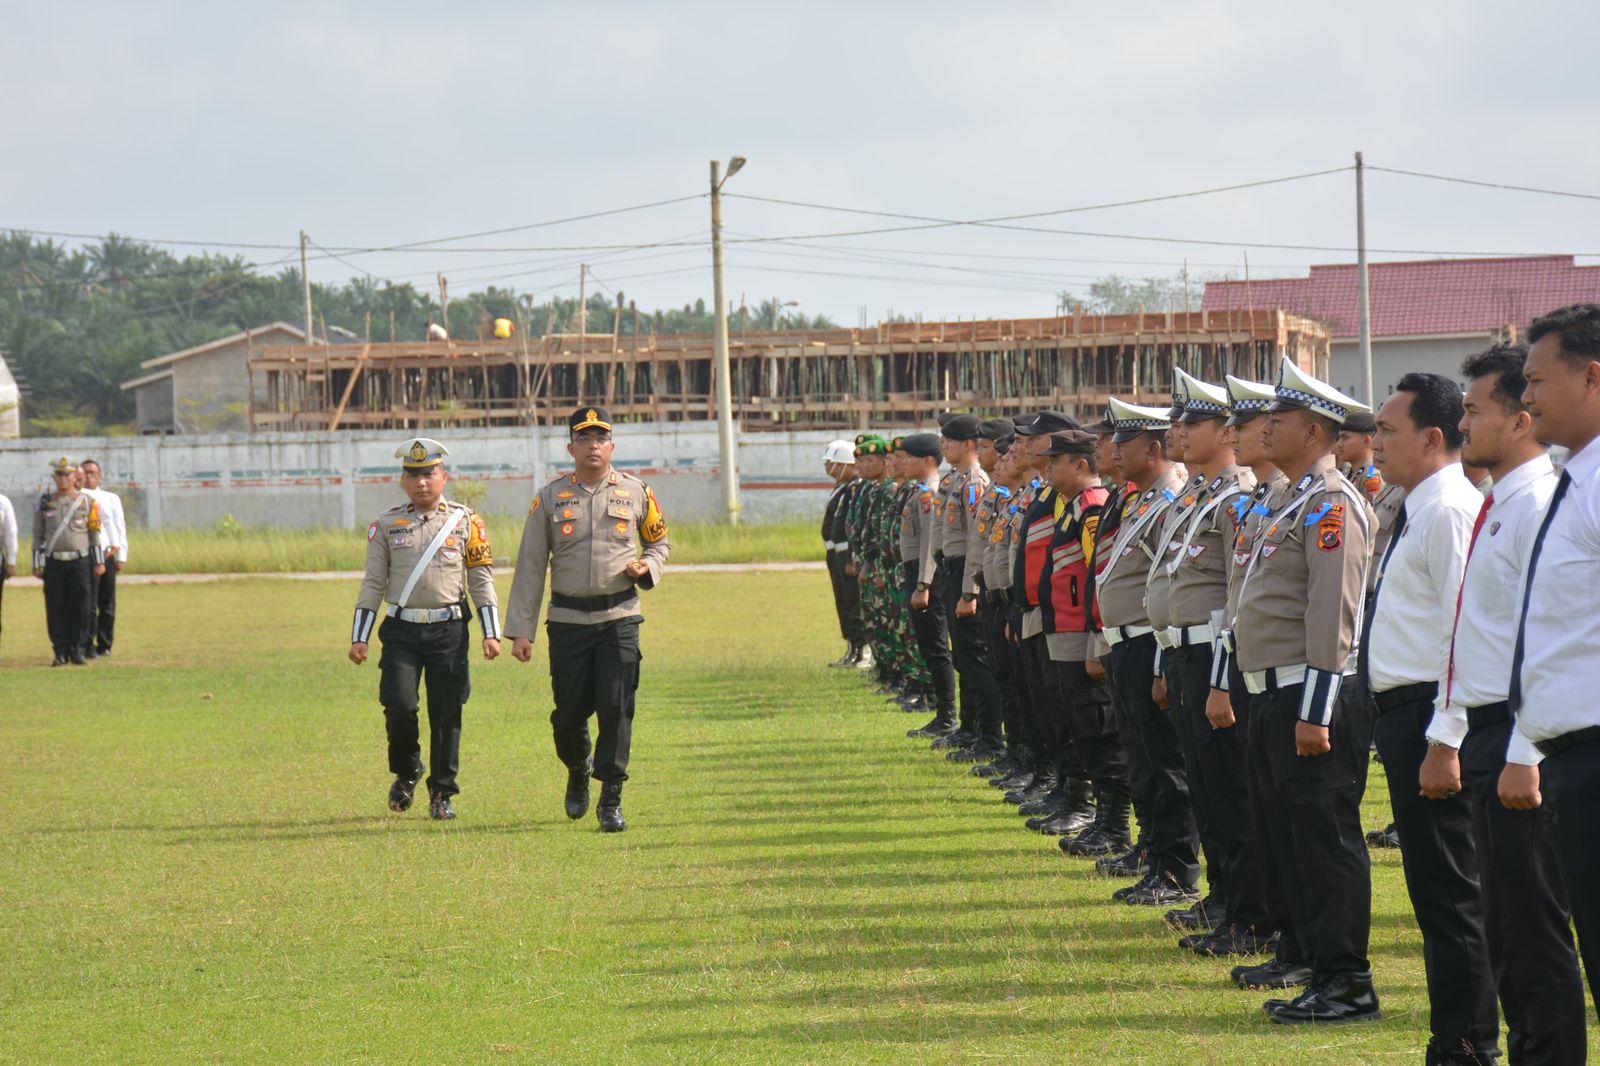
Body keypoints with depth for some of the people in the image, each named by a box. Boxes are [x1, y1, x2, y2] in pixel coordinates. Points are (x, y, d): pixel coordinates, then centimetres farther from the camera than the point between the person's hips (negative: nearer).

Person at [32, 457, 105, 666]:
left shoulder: (87, 501, 6)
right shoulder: (45, 503, 8)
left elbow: (95, 533, 7)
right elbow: (38, 536, 10)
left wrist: (99, 562, 3)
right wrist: (37, 565, 6)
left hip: (80, 562, -1)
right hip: (54, 564, 1)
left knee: (80, 608, -3)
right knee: (56, 609, -1)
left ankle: (79, 650, 5)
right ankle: (61, 652, 5)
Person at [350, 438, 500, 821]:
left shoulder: (465, 522, 5)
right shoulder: (386, 524, 6)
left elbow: (481, 580, 7)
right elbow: (373, 584, 8)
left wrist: (491, 633, 0)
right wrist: (359, 638, 4)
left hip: (449, 630, 0)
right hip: (401, 631, 0)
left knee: (446, 714, -1)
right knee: (399, 705, -13)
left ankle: (441, 793, 13)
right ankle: (406, 773, 14)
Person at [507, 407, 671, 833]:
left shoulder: (636, 493, 5)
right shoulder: (550, 498, 2)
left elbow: (660, 541, 20)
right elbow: (530, 567, 3)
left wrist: (648, 567, -4)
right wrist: (520, 631, -1)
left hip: (619, 618, 0)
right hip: (568, 619, 0)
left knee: (616, 707, -9)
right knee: (569, 712, 4)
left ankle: (611, 799, -2)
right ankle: (578, 771, 34)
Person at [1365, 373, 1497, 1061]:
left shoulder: (1449, 513, -15)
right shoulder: (1418, 512, 16)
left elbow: (1465, 634, -21)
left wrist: (1444, 739, -23)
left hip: (1429, 714, -11)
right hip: (1403, 713, 11)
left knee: (1449, 890, -6)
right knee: (1436, 887, 14)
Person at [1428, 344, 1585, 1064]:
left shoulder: (1537, 505, -15)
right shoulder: (1496, 507, 16)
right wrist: (1449, 737, 24)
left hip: (1518, 736, -10)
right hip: (1485, 733, 10)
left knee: (1532, 924, -7)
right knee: (1506, 923, 15)